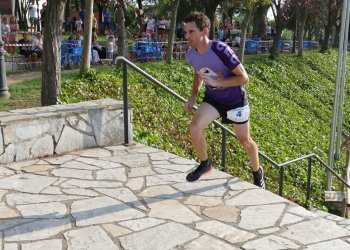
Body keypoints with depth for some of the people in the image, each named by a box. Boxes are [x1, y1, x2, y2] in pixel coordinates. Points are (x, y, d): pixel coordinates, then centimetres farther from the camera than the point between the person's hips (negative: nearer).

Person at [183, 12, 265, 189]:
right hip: (212, 99, 4)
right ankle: (205, 164, 6)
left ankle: (257, 173, 40)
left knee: (244, 140, 11)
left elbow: (244, 78, -25)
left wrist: (217, 82, -34)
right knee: (195, 128, -20)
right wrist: (193, 97, -1)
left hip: (235, 100, -4)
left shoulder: (221, 51, -31)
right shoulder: (191, 55, -12)